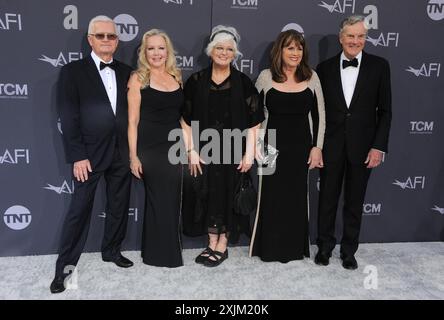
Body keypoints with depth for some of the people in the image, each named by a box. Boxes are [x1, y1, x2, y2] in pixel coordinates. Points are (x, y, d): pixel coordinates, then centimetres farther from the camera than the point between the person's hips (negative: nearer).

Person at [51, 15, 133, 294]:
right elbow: (69, 118, -7)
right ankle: (65, 265, 16)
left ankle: (112, 250, 33)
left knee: (119, 207, 14)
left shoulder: (126, 72, 9)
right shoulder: (73, 71, -2)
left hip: (122, 152, 4)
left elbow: (132, 112, 9)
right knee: (80, 210, 2)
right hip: (90, 153, -4)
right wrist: (77, 156, -13)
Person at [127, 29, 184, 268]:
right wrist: (133, 156, -11)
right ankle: (159, 254, 23)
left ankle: (170, 251, 29)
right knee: (159, 201, 5)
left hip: (174, 148, 4)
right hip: (150, 149, -4)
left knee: (172, 201, 11)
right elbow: (133, 121, -6)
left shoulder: (176, 77, 10)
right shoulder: (138, 78, -3)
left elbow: (182, 115, 12)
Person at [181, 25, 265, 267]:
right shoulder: (196, 81, 2)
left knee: (229, 193, 5)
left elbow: (253, 122, -3)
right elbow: (186, 120, 1)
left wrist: (249, 153, -9)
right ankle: (212, 243, 23)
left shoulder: (243, 82, -1)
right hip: (204, 150, 1)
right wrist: (191, 150, -5)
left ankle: (222, 245, 20)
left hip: (233, 150, -1)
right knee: (208, 193, 7)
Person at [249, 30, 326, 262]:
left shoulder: (311, 77, 1)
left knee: (297, 197, 11)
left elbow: (319, 115, 4)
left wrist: (317, 147, -1)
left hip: (301, 146, 1)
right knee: (272, 197, 6)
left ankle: (294, 247, 28)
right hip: (273, 145, -1)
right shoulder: (266, 76, -3)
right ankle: (270, 248, 24)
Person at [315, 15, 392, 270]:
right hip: (331, 146, 1)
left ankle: (349, 250, 28)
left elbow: (385, 111, 0)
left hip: (362, 146, 0)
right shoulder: (325, 67, 2)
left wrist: (379, 146, -7)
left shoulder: (379, 66, 0)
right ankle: (325, 247, 28)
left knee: (355, 202, 11)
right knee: (328, 199, 10)